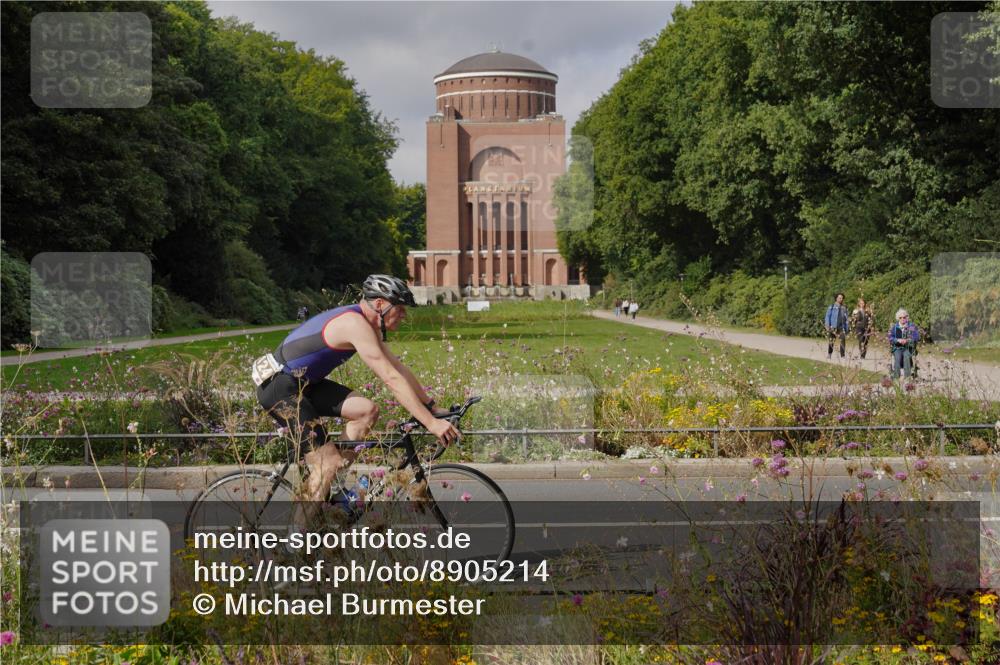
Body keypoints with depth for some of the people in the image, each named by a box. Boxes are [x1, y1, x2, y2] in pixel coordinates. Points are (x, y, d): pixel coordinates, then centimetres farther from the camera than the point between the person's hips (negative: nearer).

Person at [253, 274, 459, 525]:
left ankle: (329, 489, 6)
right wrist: (431, 423, -28)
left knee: (367, 410, -2)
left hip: (301, 384, 10)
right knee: (328, 464, -13)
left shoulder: (367, 324, 8)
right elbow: (392, 379, -27)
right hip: (279, 388, -10)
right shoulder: (355, 324, -23)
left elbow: (398, 368, 13)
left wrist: (432, 407, 10)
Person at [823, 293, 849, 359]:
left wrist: (846, 329, 11)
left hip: (841, 328, 1)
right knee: (831, 341, 3)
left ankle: (842, 355, -11)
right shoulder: (831, 307, 6)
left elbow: (846, 319, 16)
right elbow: (827, 317, 4)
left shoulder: (844, 308, 14)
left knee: (843, 340, -15)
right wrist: (827, 326, -8)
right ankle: (829, 354, 18)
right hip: (833, 327, -1)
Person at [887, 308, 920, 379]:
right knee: (897, 357, -32)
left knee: (906, 356, -34)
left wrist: (907, 340, -19)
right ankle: (896, 377, -35)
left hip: (908, 347, -1)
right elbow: (890, 338, 1)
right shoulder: (894, 327, 9)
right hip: (897, 347, 1)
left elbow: (917, 337, -2)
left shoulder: (912, 326, 6)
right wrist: (898, 340, -19)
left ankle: (907, 377, -35)